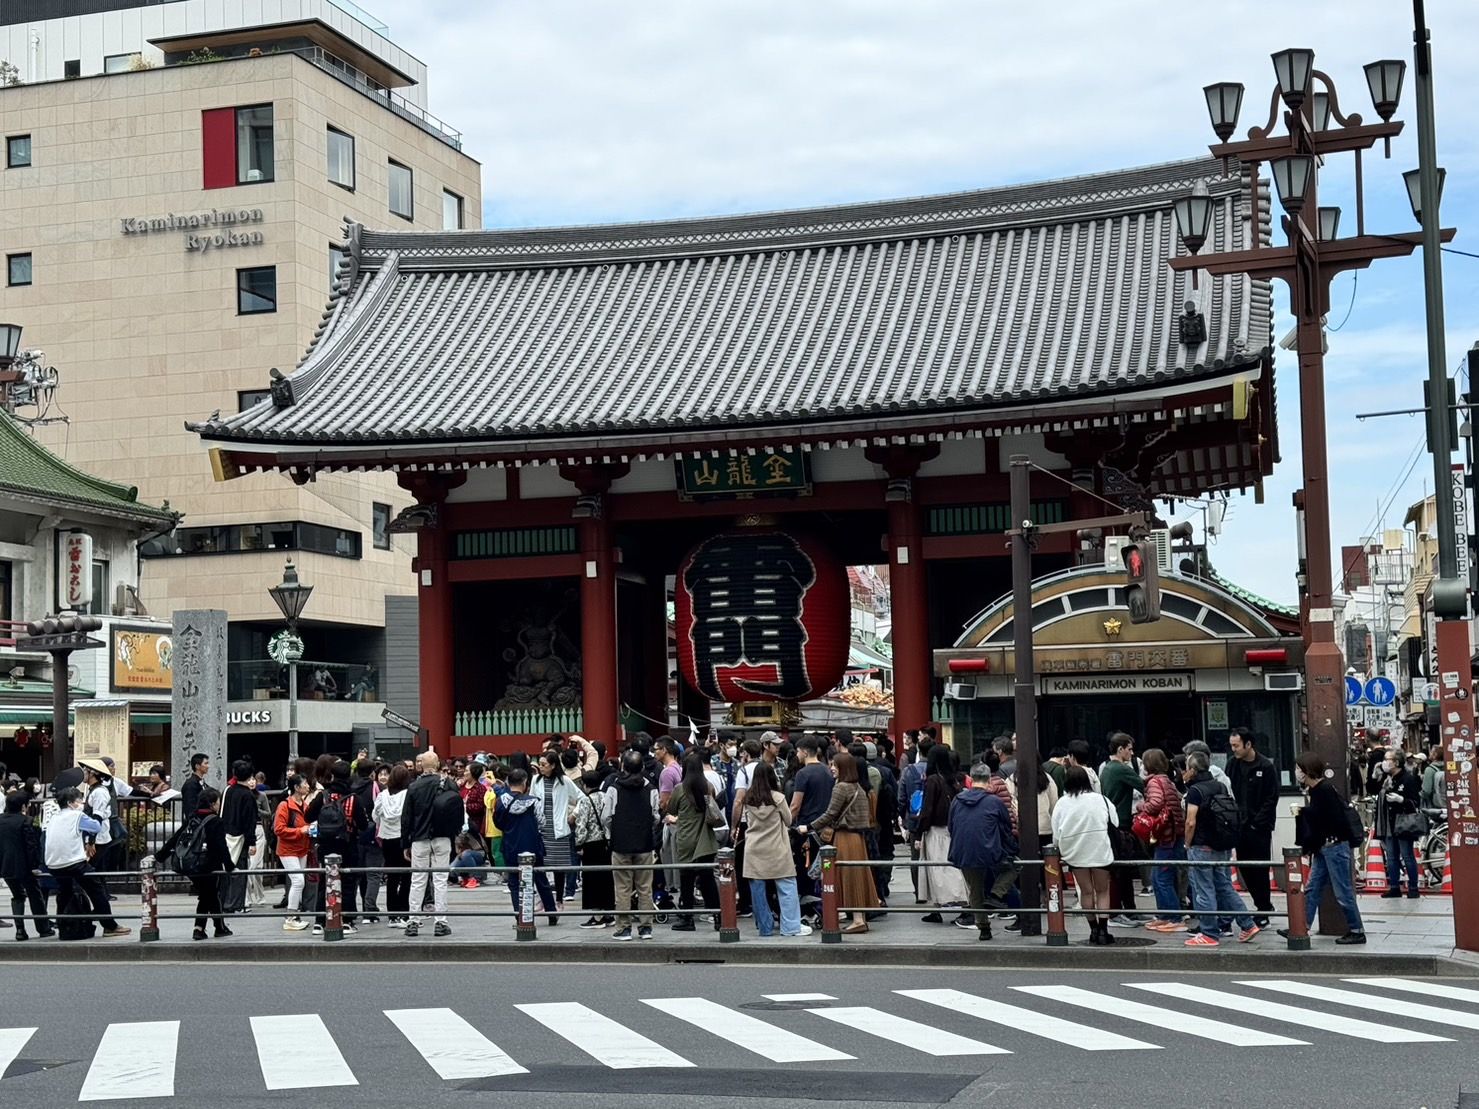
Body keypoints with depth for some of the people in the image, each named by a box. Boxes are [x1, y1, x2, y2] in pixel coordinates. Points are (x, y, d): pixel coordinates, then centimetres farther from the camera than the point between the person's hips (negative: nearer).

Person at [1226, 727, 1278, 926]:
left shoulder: (1266, 766, -8)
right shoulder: (1233, 765, 6)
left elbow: (1271, 799, -9)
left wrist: (1258, 822, -14)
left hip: (1259, 827, -5)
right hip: (1240, 826, 5)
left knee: (1260, 870, -1)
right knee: (1244, 867, 9)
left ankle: (1263, 912, 9)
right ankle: (1264, 906, 23)